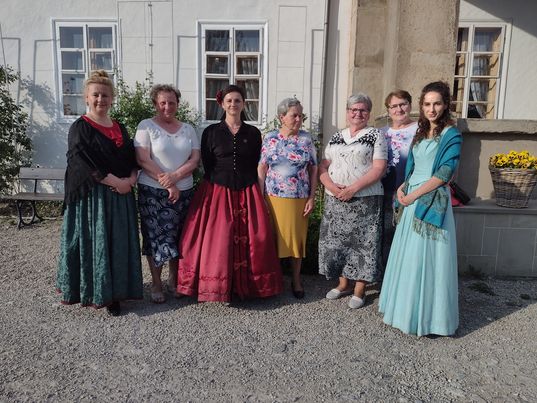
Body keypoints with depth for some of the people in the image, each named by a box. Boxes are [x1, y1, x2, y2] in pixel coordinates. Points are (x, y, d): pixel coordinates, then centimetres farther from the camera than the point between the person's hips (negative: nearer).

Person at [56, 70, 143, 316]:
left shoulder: (119, 128, 14)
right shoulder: (80, 127, -3)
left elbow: (133, 159, 14)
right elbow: (85, 164, -13)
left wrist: (131, 178, -6)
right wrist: (116, 182, -15)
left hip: (121, 195, 5)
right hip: (92, 195, -5)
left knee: (119, 244, 7)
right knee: (93, 243, 0)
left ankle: (113, 293, 20)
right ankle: (94, 293, 15)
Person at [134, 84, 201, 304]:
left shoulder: (188, 129, 11)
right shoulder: (146, 126, 0)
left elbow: (195, 159, 3)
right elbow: (143, 159, -10)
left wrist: (175, 176, -14)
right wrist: (167, 184, -13)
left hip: (184, 191, 3)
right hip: (153, 191, -3)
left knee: (178, 237, 9)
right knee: (155, 236, 1)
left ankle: (173, 279, 27)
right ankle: (156, 283, 17)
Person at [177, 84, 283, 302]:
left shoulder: (253, 133, 8)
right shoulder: (211, 132, 4)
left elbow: (257, 165, 10)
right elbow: (206, 165, 4)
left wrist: (251, 187, 4)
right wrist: (220, 182, 1)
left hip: (247, 193, 2)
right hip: (217, 192, -1)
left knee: (254, 238, -1)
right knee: (217, 239, -4)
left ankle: (247, 284, 16)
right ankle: (216, 287, 10)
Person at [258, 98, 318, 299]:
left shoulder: (306, 139, 2)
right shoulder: (270, 138, 2)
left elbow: (313, 169, 3)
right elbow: (262, 168, 2)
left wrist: (312, 197, -3)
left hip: (299, 199, 0)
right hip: (273, 197, 0)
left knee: (296, 237, 7)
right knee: (273, 237, 6)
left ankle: (296, 280, 24)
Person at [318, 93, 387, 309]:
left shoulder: (375, 135, 1)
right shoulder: (336, 137, 14)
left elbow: (379, 168, -9)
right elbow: (323, 167, 11)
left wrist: (353, 188, -18)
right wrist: (331, 186, -9)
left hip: (365, 200, -4)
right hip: (335, 199, 5)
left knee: (362, 242, 0)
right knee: (336, 240, 8)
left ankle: (359, 289, 15)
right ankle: (344, 283, 26)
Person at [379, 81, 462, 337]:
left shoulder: (451, 135, -6)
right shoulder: (420, 133, 14)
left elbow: (443, 174, -14)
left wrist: (413, 195, -13)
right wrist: (402, 189, 0)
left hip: (432, 201, -7)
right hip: (411, 200, 7)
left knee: (427, 258, -1)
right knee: (408, 256, 13)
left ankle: (429, 317, 15)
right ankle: (407, 309, 28)